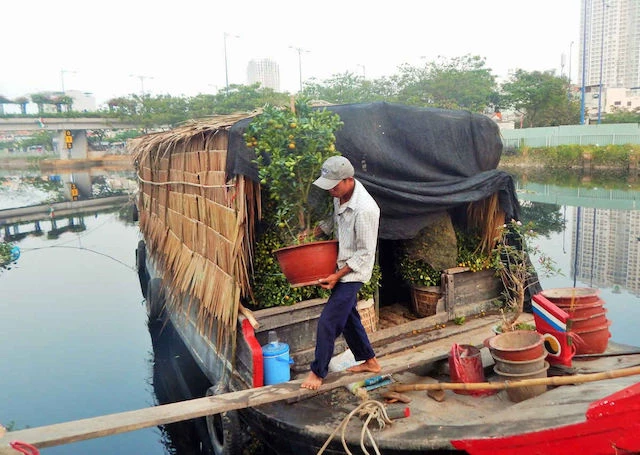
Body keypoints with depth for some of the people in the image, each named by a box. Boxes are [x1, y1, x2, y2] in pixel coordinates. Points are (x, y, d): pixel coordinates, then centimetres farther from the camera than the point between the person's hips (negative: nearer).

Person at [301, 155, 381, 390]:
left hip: (352, 272, -9)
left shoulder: (364, 209, -29)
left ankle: (318, 372, 13)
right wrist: (314, 232, 7)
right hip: (341, 267, 9)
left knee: (328, 321, -5)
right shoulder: (340, 195, -3)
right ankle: (370, 361, 36)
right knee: (347, 316, 20)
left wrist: (337, 275, -21)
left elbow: (365, 253, -23)